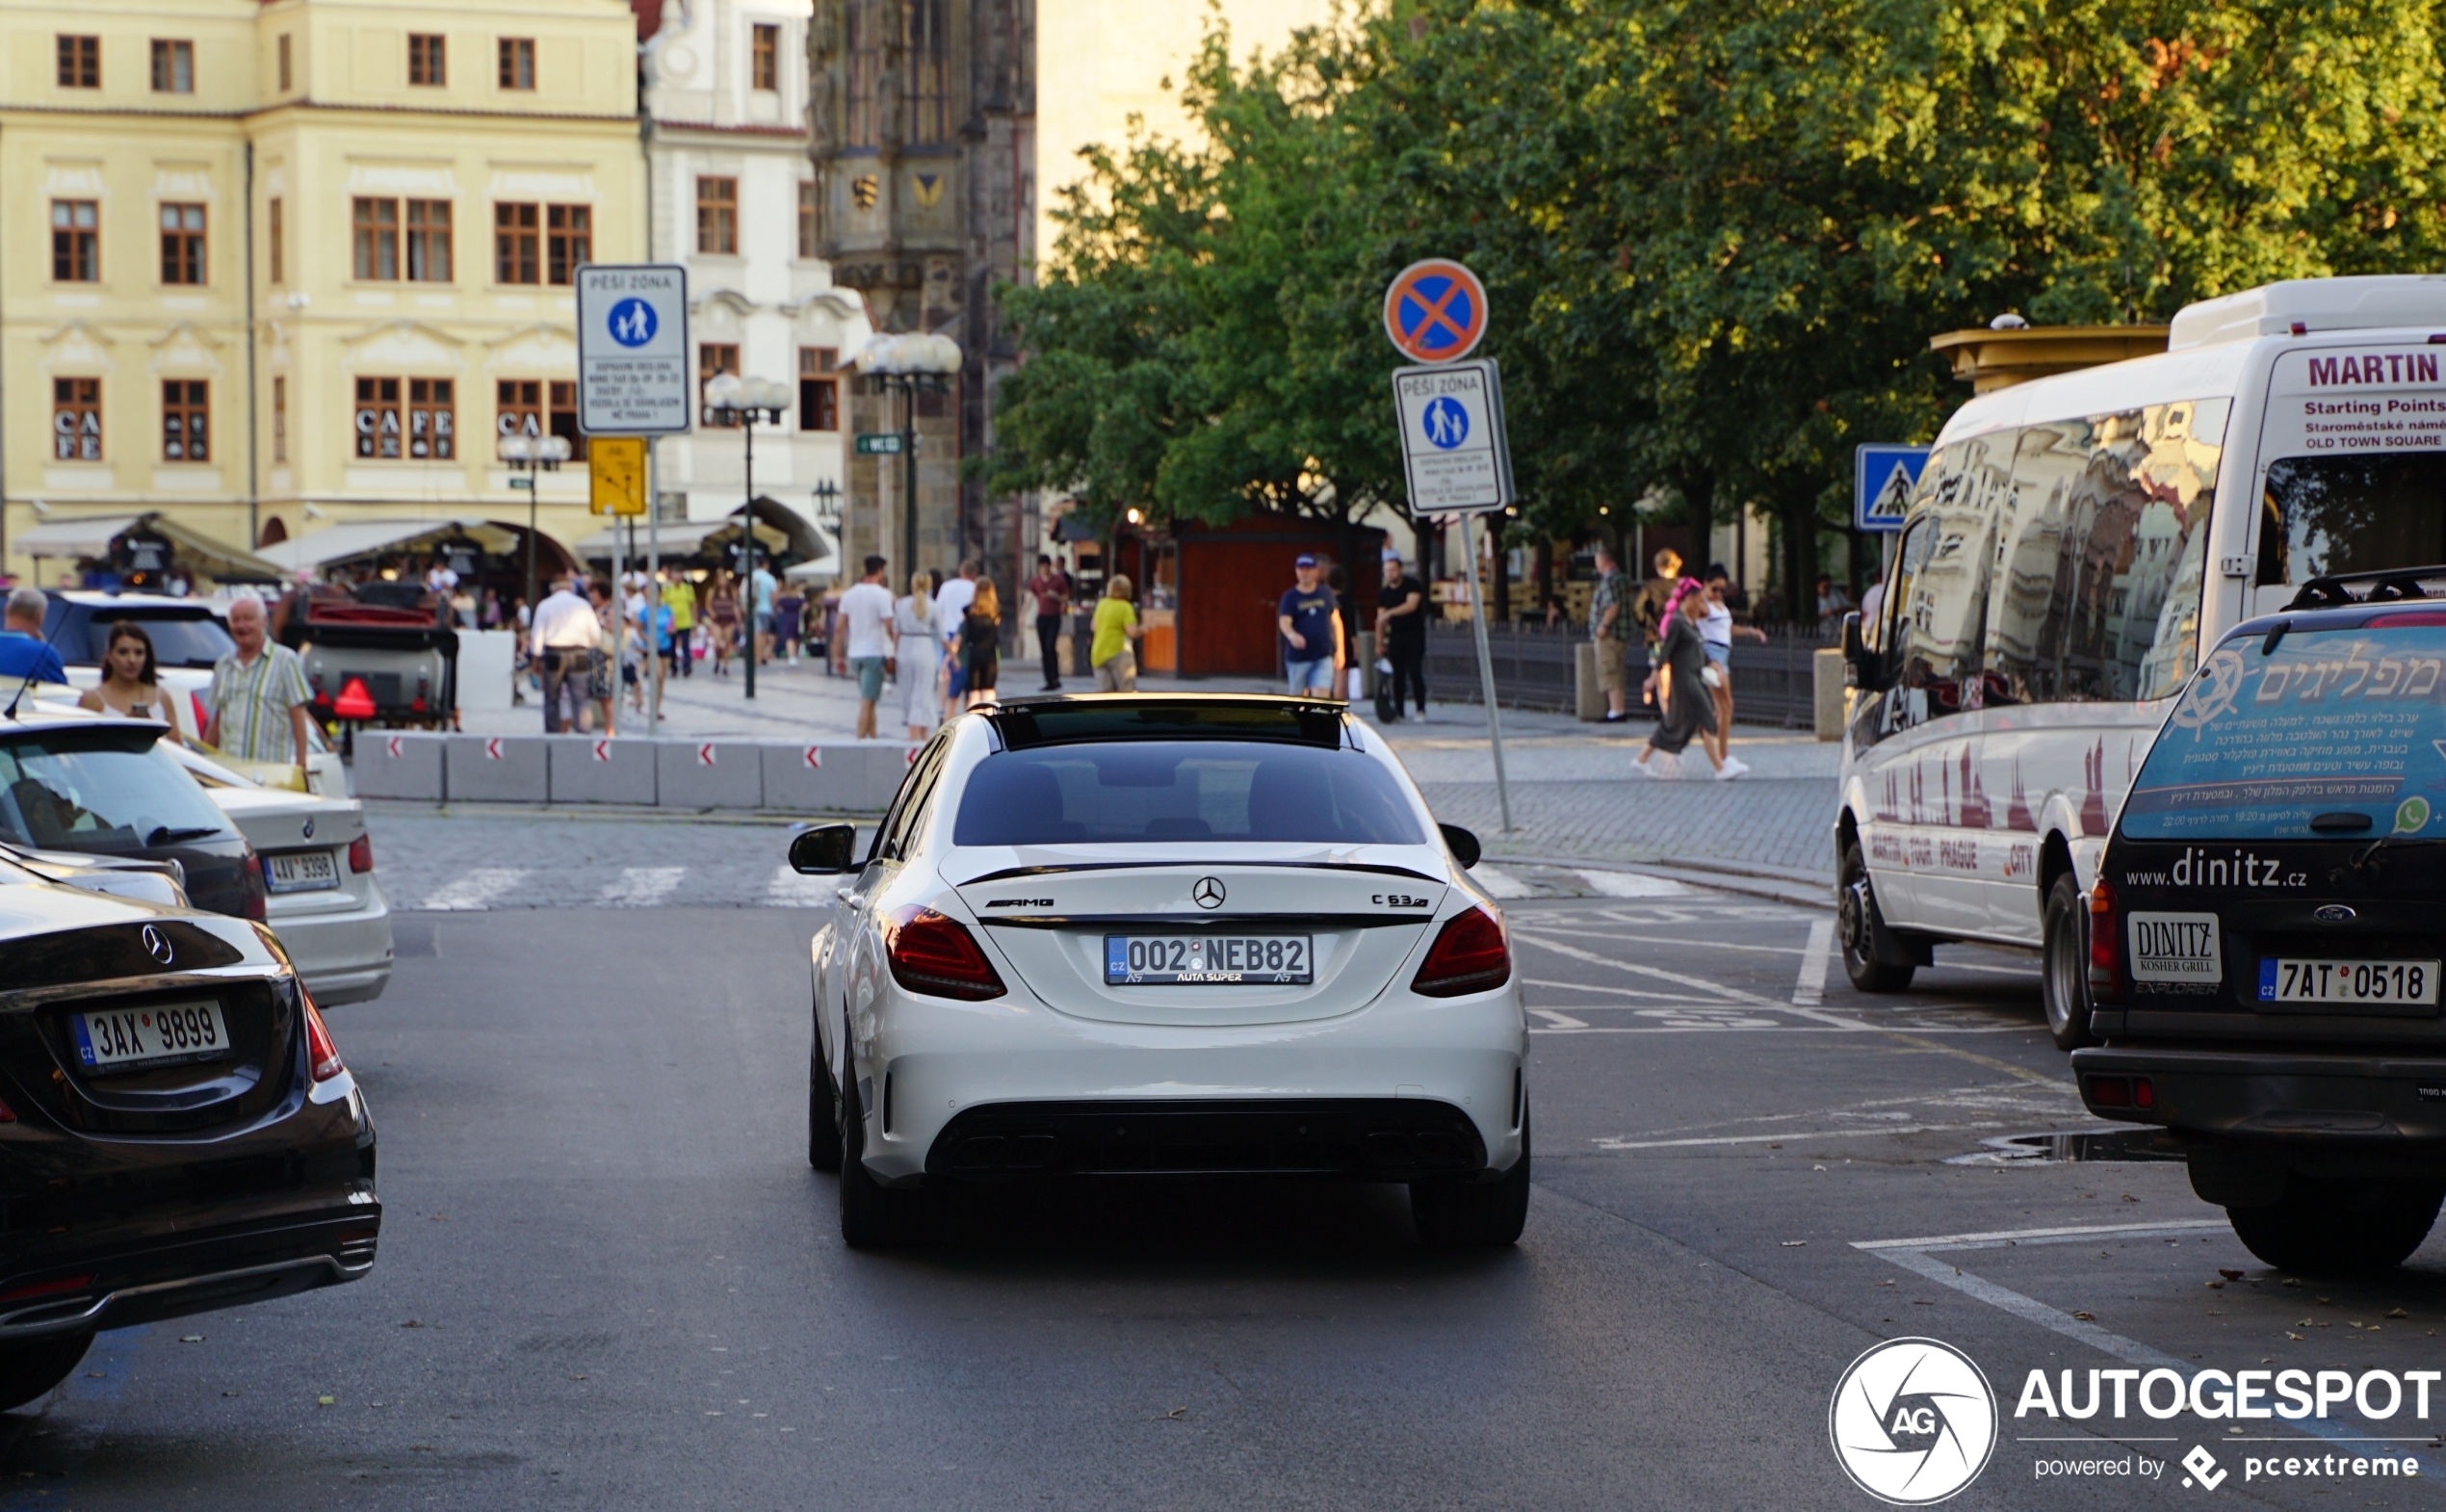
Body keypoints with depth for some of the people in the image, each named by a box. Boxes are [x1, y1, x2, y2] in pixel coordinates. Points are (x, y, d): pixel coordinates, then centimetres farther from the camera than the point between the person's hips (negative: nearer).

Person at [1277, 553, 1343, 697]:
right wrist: (1292, 635, -37)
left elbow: (1336, 622, 14)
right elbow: (1284, 622, -14)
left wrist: (1339, 651, 10)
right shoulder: (1290, 597, 0)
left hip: (1323, 656, 1)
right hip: (1298, 657, -1)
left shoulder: (1326, 594, 8)